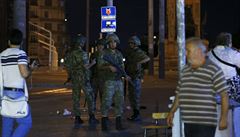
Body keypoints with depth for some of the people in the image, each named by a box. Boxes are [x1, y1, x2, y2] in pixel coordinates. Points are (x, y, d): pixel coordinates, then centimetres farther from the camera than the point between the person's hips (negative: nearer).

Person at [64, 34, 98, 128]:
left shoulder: (70, 54, 6)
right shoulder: (83, 54, -14)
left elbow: (68, 67, 8)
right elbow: (86, 67, -18)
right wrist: (93, 63, -2)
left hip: (74, 79, 5)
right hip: (84, 79, -5)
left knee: (76, 99, 7)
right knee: (90, 97, 7)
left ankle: (77, 118, 4)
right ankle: (91, 117, 10)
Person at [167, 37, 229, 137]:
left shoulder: (213, 70, -5)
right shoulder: (185, 71, 15)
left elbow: (224, 95, -7)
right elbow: (179, 94, 23)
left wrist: (223, 118, -12)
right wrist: (172, 112, 18)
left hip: (205, 124, -6)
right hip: (187, 122, 6)